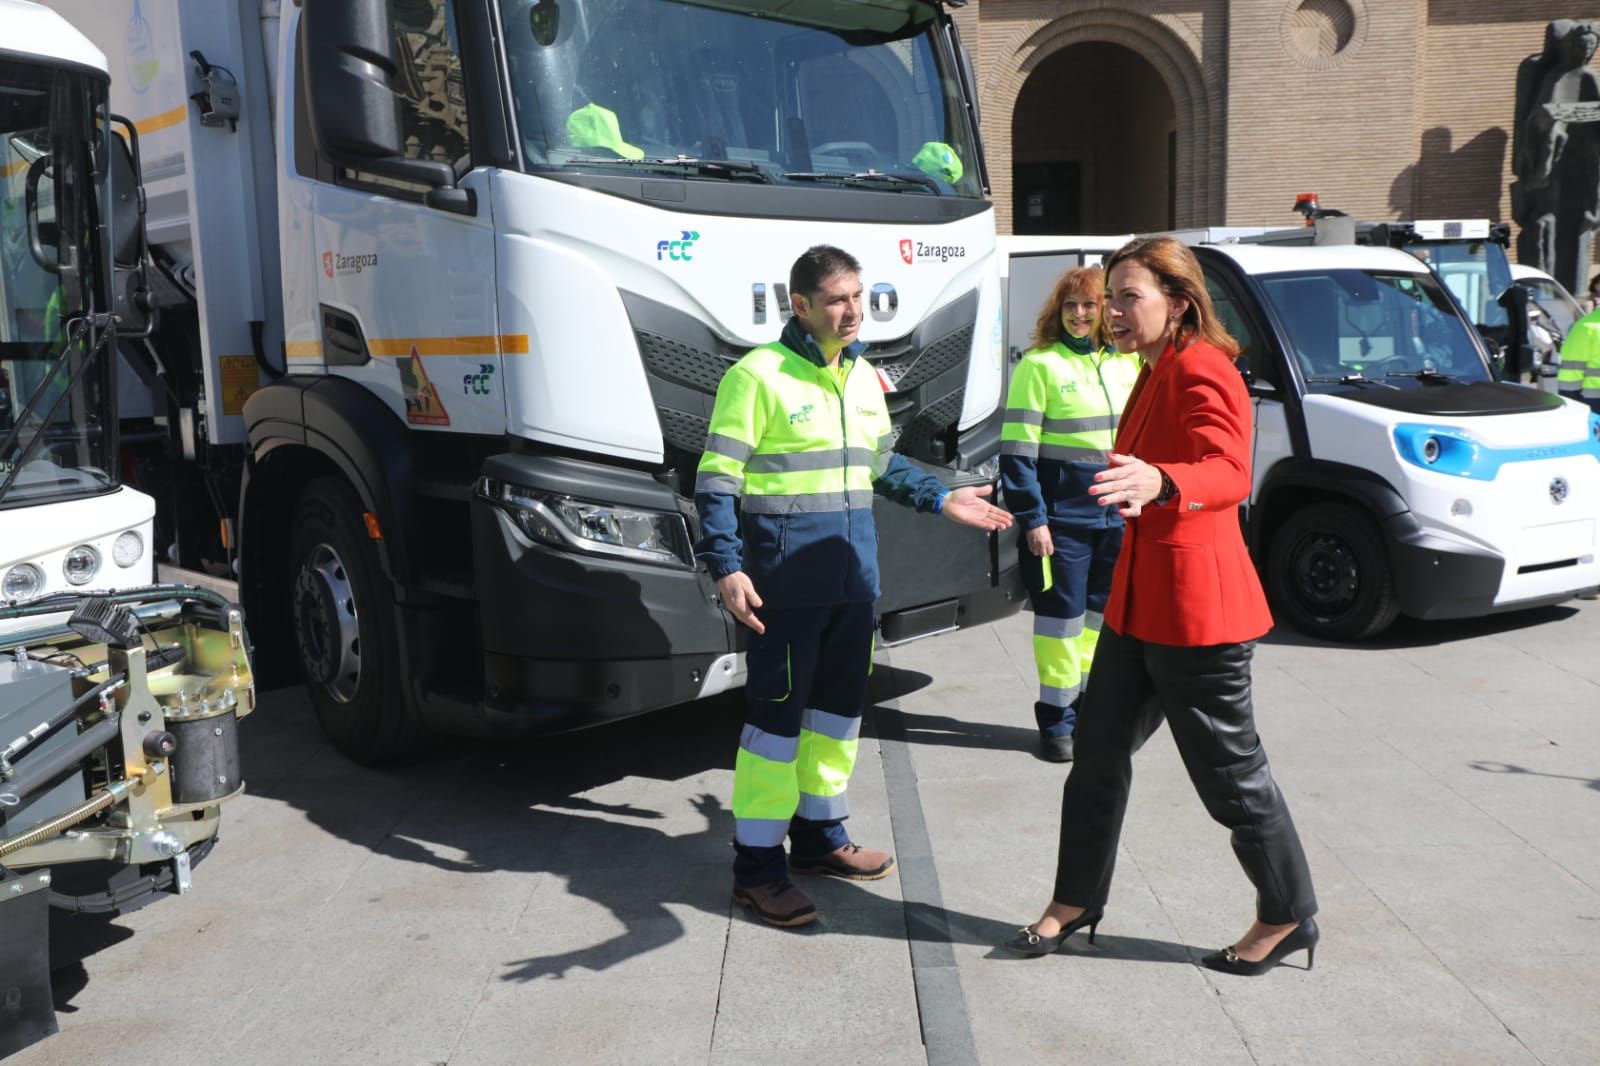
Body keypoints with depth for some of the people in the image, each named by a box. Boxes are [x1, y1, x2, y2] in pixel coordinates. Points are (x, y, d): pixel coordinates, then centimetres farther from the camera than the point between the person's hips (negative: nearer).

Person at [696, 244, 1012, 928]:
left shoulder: (864, 378, 13)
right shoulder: (758, 376, -9)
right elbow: (716, 481, -11)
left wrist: (940, 500, 16)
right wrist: (726, 568, -20)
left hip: (853, 575, 8)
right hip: (785, 582, -7)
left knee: (839, 707, 16)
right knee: (777, 716, -4)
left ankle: (819, 835, 33)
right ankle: (756, 868, 7)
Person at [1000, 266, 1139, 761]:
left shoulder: (1129, 362, 10)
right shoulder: (1039, 364, -5)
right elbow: (1016, 450, -8)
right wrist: (1032, 518, -13)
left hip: (1119, 515, 5)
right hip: (1061, 516, -5)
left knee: (1105, 617, 12)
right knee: (1061, 619, 2)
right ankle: (1057, 719, 14)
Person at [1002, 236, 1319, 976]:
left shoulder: (1200, 370, -17)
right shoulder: (1155, 374, 13)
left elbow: (1231, 474, -36)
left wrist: (1160, 483, -54)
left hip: (1195, 605, -10)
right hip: (1139, 600, 10)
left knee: (1229, 770, 4)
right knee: (1099, 750, 13)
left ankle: (1289, 918, 23)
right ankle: (1076, 900, 26)